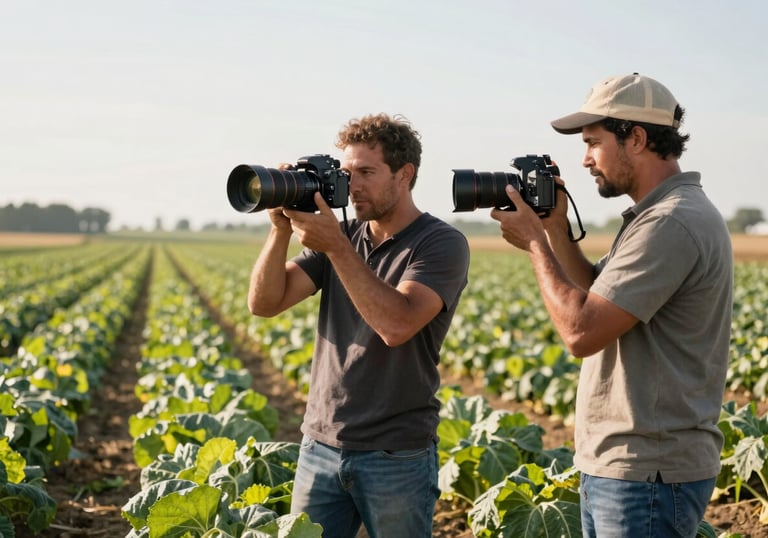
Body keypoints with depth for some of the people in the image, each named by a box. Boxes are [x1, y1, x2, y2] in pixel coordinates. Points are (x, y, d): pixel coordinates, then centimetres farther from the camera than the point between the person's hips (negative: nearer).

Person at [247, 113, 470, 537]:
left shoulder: (441, 243, -8)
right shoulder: (338, 235, 7)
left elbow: (396, 324, -24)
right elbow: (264, 303, 0)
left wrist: (336, 246, -24)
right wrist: (281, 230, -13)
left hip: (398, 455, -4)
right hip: (320, 445, 5)